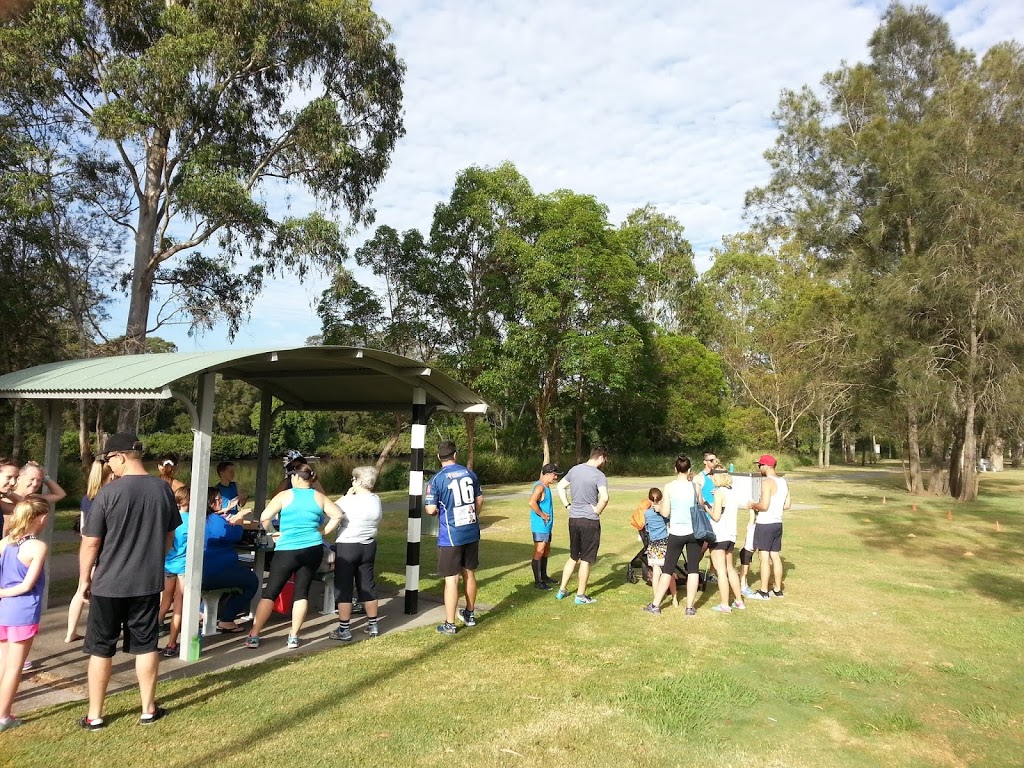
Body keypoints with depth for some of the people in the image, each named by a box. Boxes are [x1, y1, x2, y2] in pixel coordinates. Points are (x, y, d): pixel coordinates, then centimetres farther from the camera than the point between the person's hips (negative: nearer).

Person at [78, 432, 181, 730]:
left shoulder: (109, 492, -16)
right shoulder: (163, 489, -2)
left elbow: (90, 543, -10)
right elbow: (169, 537, 9)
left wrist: (84, 579, 4)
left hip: (108, 583, -3)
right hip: (148, 582, 4)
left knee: (101, 650, 11)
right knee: (146, 646, 13)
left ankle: (94, 715, 22)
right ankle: (148, 709, 22)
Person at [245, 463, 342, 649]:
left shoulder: (285, 495, -4)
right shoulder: (319, 497, 5)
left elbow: (264, 518, -12)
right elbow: (337, 515, 1)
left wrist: (273, 533, 4)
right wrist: (323, 532, 8)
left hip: (287, 551, -3)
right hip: (313, 549, 3)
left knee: (270, 592, 6)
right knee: (301, 592, 9)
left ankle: (253, 636, 7)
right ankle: (293, 637, 9)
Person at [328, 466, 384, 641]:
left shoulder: (350, 500, -18)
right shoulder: (377, 500, 2)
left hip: (347, 546, -6)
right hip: (368, 546, 6)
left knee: (343, 587, 3)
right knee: (367, 585, 14)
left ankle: (343, 630, 7)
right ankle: (372, 625, 21)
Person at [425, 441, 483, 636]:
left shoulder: (437, 479, -12)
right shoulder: (470, 473, 3)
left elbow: (431, 509, -14)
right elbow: (480, 500, 12)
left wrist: (432, 507, 9)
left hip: (451, 536, -5)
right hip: (472, 532, 5)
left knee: (451, 579, 1)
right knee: (469, 574, 18)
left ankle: (449, 624, 8)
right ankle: (470, 614, 33)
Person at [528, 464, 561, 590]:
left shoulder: (546, 486, 10)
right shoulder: (540, 487, -20)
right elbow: (532, 503, -34)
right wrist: (542, 515, -23)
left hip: (546, 526, 10)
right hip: (540, 526, -10)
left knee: (546, 551, 19)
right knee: (539, 553, -3)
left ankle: (544, 576, 32)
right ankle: (537, 581, 3)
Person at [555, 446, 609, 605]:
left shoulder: (574, 470, 6)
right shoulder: (599, 475, -15)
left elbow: (560, 486, 15)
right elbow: (604, 498, -27)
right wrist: (597, 512, -11)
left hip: (573, 519, 6)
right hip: (590, 521, -6)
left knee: (573, 557, 20)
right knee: (586, 560, 6)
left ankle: (562, 590, 26)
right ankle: (581, 596, 15)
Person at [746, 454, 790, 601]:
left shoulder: (767, 482, -16)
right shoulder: (783, 482, 10)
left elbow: (764, 505, -22)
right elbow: (787, 505, 13)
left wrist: (753, 505, -4)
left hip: (765, 524, -8)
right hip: (778, 523, 9)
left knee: (764, 557, -3)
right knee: (775, 556, 14)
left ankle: (764, 592, 2)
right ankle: (777, 590, 21)